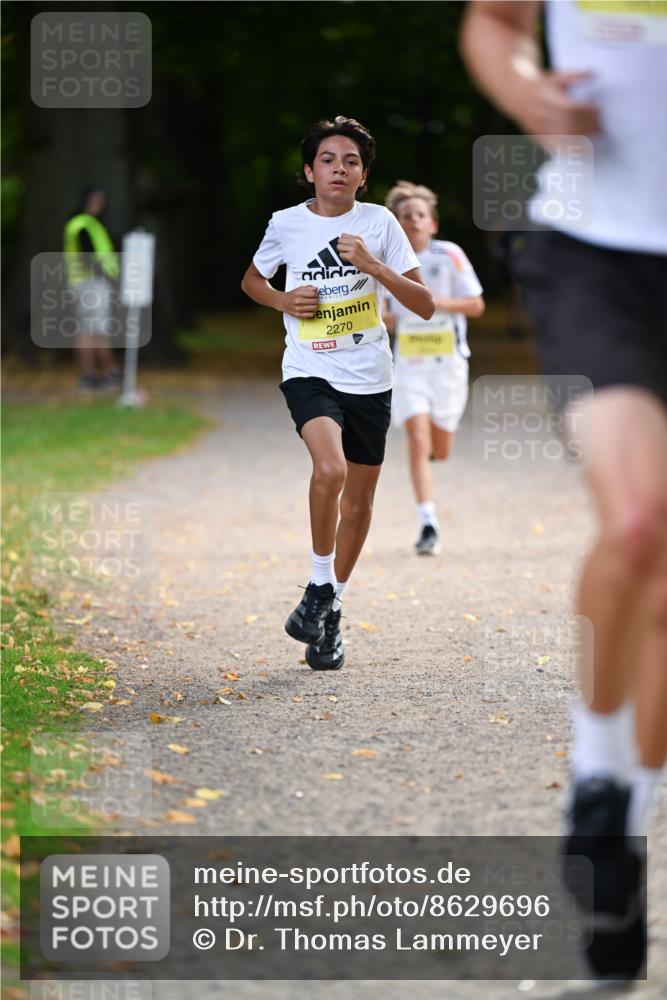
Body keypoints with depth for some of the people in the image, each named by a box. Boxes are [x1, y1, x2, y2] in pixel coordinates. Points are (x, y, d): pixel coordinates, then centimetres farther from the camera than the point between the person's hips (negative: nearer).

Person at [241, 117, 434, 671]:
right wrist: (283, 300, -3)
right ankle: (319, 587, -10)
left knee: (358, 502, 9)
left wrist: (372, 264, -17)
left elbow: (425, 305, -4)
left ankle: (333, 611, 29)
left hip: (370, 380, 2)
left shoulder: (379, 222, -2)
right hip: (310, 372, -2)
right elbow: (251, 280, 19)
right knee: (330, 469, -29)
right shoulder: (286, 225, 0)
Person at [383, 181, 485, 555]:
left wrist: (439, 302, -20)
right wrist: (383, 317, -9)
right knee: (418, 441, -16)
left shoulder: (449, 255, -6)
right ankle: (428, 524, -15)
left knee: (440, 451, 6)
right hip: (408, 362, 1)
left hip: (448, 360, -1)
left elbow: (476, 305, -4)